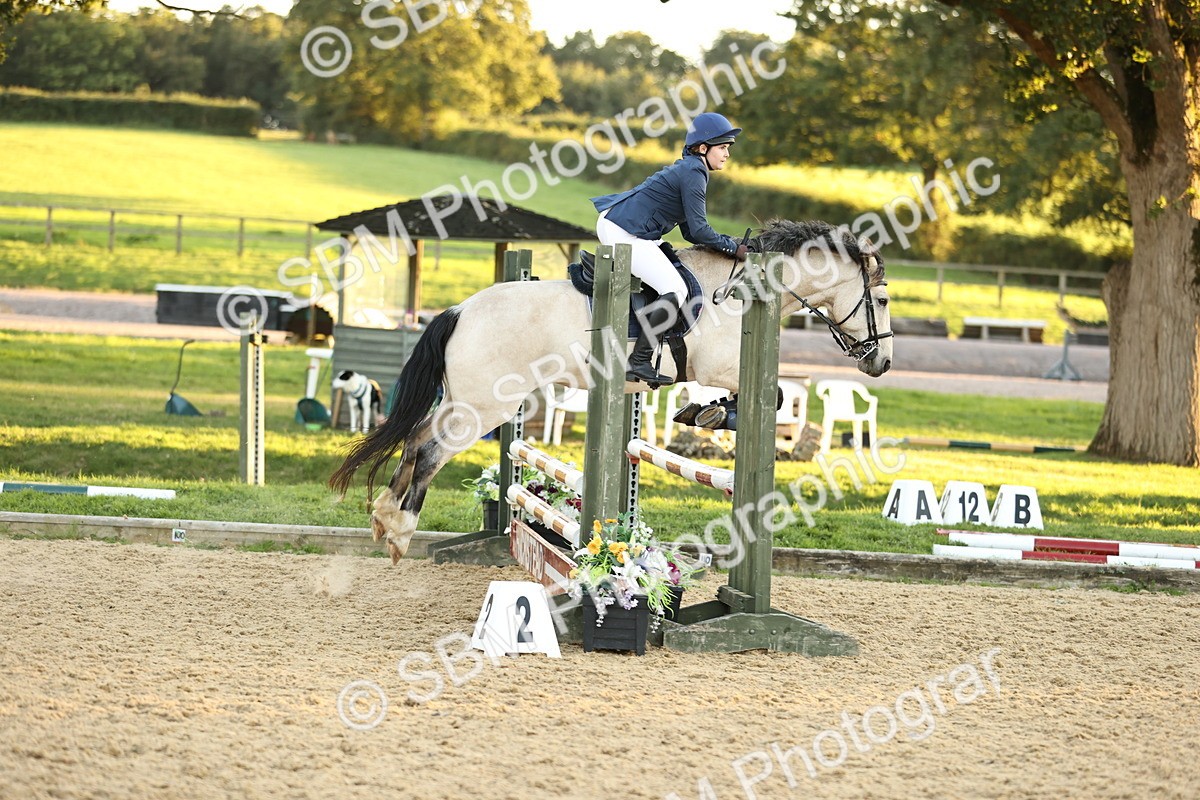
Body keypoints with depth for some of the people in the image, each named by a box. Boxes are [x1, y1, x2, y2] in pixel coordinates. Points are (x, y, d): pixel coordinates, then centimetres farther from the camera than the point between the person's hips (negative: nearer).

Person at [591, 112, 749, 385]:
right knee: (675, 291, -16)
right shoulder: (692, 174, -13)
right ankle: (639, 362, -17)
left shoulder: (687, 169, 19)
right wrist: (734, 249, -6)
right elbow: (698, 231, -17)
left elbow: (690, 232, 19)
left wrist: (730, 242, 9)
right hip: (625, 232, -11)